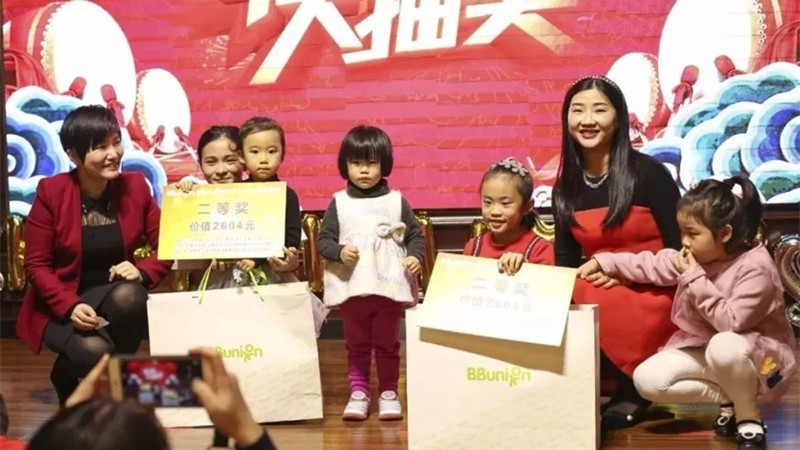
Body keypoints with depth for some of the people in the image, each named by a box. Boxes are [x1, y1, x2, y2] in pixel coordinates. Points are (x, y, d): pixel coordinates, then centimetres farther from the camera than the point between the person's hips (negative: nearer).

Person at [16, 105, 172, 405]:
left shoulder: (135, 185, -4)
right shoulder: (51, 192, -12)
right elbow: (36, 265, -9)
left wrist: (142, 272, -20)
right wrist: (71, 306, -24)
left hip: (116, 300, 2)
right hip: (60, 307, -2)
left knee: (129, 296, -34)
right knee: (94, 352, -32)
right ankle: (67, 376, 8)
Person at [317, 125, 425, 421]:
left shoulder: (396, 201, 2)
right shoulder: (339, 203, 3)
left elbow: (415, 235, 8)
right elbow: (323, 239, 3)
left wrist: (415, 256, -10)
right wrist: (339, 252, -16)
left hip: (389, 286, -1)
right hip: (351, 287, 1)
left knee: (387, 343, 8)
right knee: (356, 344, 10)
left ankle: (388, 393, 18)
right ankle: (358, 393, 18)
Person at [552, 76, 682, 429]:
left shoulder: (648, 173, -9)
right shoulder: (565, 187, 6)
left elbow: (680, 247, -9)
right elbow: (566, 260, 7)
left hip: (656, 293, -4)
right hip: (597, 296, 5)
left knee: (600, 307, -35)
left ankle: (635, 389, -8)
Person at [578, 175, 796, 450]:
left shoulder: (756, 268, -26)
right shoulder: (696, 257, -3)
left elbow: (731, 323, -32)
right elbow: (650, 266, 8)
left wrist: (695, 279, -30)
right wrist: (601, 262, 3)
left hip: (760, 353, -7)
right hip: (704, 349, 7)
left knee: (723, 346, -43)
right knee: (646, 379, -13)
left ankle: (749, 417, -16)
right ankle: (729, 400, 0)